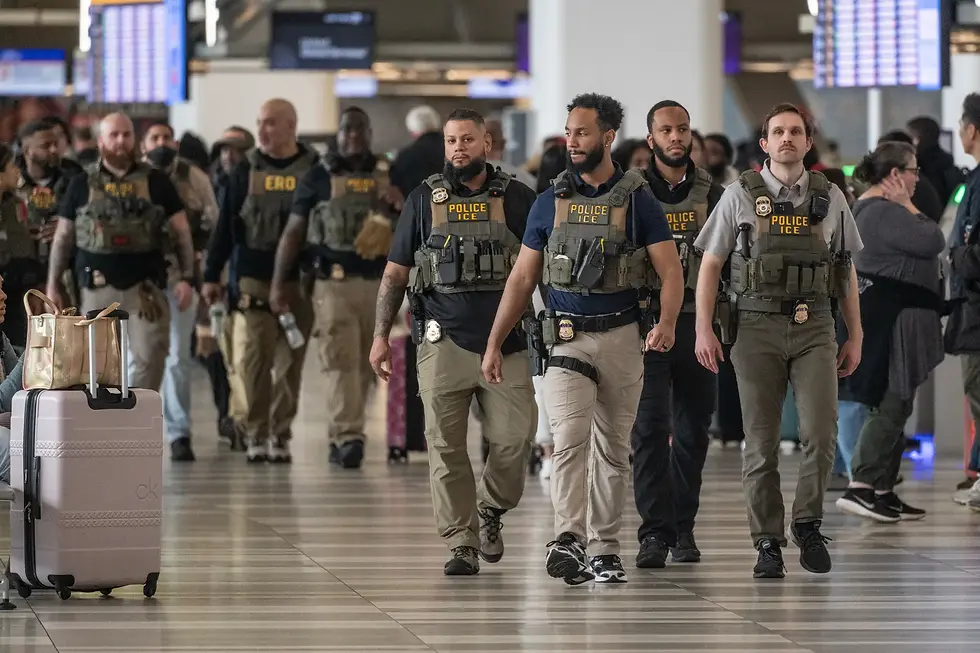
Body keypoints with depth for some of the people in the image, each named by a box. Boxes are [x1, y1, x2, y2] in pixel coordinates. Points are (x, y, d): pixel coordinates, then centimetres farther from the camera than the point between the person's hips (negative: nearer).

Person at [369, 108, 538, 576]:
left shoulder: (517, 199, 7)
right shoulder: (423, 200, 8)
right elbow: (395, 273, 12)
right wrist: (381, 335, 5)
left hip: (504, 342, 0)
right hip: (443, 341, 0)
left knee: (514, 438, -8)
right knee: (446, 446, -3)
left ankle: (490, 510, 20)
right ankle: (461, 546, 2)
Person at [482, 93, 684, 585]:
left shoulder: (637, 200, 1)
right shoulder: (550, 202, 7)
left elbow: (671, 272, -4)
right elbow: (522, 279, 11)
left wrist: (666, 323, -24)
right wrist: (494, 344, 6)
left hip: (622, 338, 0)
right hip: (567, 338, 0)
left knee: (613, 449, 7)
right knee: (570, 438, -17)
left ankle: (605, 551, 15)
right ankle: (570, 540, -29)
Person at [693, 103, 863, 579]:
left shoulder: (830, 198, 9)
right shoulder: (740, 196, 3)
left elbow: (846, 272, 14)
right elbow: (710, 264, 4)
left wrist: (855, 337, 11)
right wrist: (704, 329, -5)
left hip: (814, 329, 1)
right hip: (757, 329, -1)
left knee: (821, 431, -12)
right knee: (761, 441, 0)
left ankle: (807, 525, 6)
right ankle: (768, 544, 8)